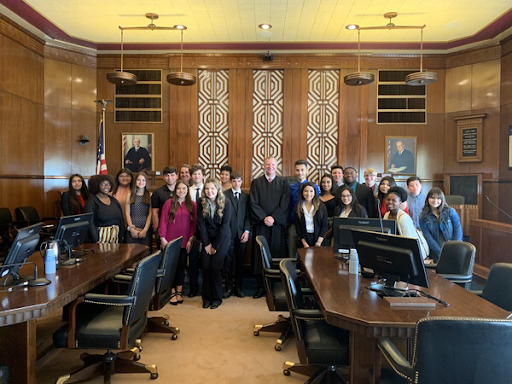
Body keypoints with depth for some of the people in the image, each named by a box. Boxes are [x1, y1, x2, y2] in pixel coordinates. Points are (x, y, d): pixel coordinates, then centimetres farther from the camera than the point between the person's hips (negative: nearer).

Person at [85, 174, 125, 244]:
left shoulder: (114, 200, 12)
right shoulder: (91, 201, -4)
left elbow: (121, 219, 13)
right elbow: (90, 222, -12)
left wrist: (121, 237, 5)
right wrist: (96, 241, -19)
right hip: (101, 237, -4)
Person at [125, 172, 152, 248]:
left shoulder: (150, 195, 6)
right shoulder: (130, 195, 10)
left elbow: (150, 214, 0)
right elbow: (127, 213, 6)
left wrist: (145, 230, -8)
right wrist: (132, 229, -5)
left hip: (146, 229, -1)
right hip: (131, 229, 1)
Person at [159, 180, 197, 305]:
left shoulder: (192, 205, 3)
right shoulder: (169, 203, -1)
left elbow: (194, 223, 4)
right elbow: (163, 221, -1)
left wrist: (191, 239, -1)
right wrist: (163, 238, -6)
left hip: (184, 241, 1)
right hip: (170, 241, -1)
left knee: (181, 266, 8)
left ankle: (179, 292, 19)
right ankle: (172, 292, 14)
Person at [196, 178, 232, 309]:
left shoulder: (226, 204, -11)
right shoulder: (202, 204, -4)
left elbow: (225, 226, -11)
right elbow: (201, 224, -3)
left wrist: (215, 246, -11)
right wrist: (206, 244, -8)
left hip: (222, 238, -2)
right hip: (207, 238, 2)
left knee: (215, 267, -9)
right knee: (205, 267, -5)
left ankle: (217, 298, 7)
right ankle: (206, 298, 10)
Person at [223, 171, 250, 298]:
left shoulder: (246, 196, 10)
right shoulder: (224, 195, 2)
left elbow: (248, 215, 7)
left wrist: (246, 231, -3)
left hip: (241, 234, 2)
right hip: (228, 233, -2)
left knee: (240, 261, 6)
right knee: (228, 261, 3)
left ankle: (238, 287, 17)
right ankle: (229, 287, 14)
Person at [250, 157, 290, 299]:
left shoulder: (283, 183, 7)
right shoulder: (256, 182, 8)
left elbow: (284, 204, -1)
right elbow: (254, 203, 0)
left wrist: (273, 217, -12)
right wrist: (264, 218, -11)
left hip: (277, 223, 0)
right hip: (260, 223, 0)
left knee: (277, 254, 1)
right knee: (260, 254, 1)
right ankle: (261, 286, 8)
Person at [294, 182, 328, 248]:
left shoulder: (322, 206, 3)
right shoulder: (298, 208, 5)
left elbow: (325, 225, 1)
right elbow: (297, 227, 3)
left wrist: (319, 242, -9)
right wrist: (304, 243, -6)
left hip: (319, 238, 0)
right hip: (304, 239, 0)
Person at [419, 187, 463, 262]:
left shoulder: (450, 211, 3)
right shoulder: (423, 217, 2)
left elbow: (458, 230, 2)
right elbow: (428, 237, -2)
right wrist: (441, 253, -11)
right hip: (436, 250, 0)